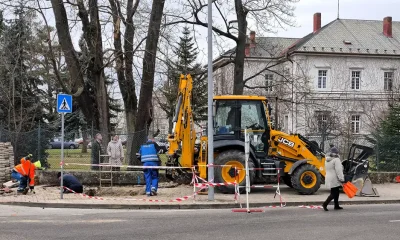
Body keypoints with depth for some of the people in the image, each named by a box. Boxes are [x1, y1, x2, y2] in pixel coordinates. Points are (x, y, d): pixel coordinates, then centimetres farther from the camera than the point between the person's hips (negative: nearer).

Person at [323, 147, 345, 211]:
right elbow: (338, 171, -19)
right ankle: (325, 204, -16)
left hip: (329, 179, 9)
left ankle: (336, 206, 20)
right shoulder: (336, 160, -14)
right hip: (334, 179, -9)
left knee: (336, 193, 16)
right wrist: (341, 179, -18)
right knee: (334, 193, -6)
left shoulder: (327, 160, 13)